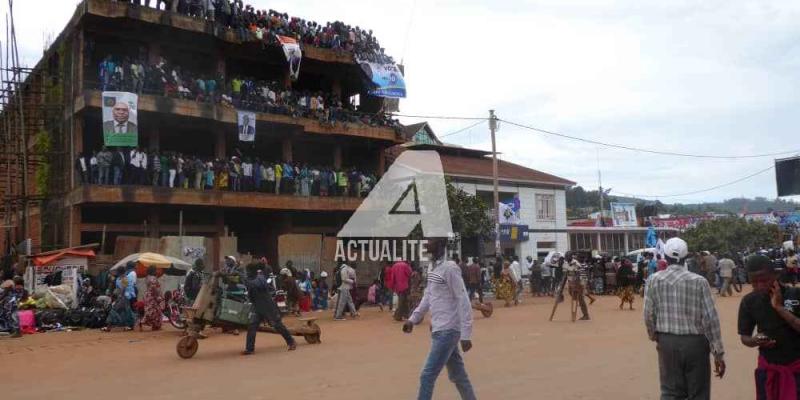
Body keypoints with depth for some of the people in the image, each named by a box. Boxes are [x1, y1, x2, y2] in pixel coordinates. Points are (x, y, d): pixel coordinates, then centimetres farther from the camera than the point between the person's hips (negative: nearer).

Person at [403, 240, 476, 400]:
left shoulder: (450, 268, -16)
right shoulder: (434, 268, 11)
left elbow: (463, 301, -18)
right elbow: (428, 297, 20)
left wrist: (465, 334, -20)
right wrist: (413, 319, 14)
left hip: (447, 331, -9)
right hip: (439, 330, 9)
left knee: (427, 376, -6)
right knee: (458, 375, 16)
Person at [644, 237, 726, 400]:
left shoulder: (653, 281, -3)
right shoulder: (699, 281, -8)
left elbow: (649, 315, -1)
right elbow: (710, 318, -9)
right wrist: (718, 353, -4)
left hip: (667, 342, 2)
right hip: (695, 342, -2)